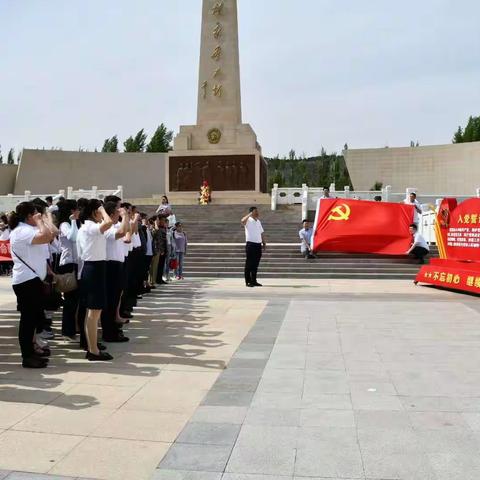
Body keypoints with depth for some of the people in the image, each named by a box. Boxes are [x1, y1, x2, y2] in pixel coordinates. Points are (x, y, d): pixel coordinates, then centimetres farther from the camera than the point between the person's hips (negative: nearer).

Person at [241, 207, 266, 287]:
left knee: (255, 264, 9)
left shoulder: (258, 221, 16)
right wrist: (250, 214, -24)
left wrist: (264, 243, 13)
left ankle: (254, 281, 16)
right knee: (249, 264, -2)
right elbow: (242, 221, -30)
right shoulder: (248, 220, -6)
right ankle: (248, 281, 3)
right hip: (251, 244, -7)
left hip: (258, 244, 7)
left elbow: (262, 233, 19)